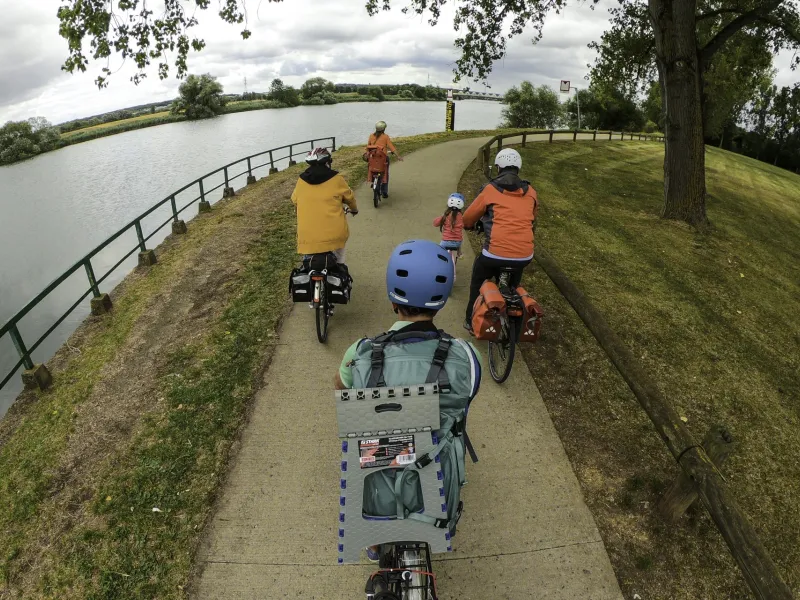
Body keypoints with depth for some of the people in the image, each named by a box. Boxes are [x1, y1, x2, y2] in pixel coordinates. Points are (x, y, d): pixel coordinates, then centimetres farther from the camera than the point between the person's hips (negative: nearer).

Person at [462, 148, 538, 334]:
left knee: (478, 281, 25)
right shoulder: (530, 192, 11)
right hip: (524, 256, 3)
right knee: (512, 287, 30)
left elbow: (468, 218, 13)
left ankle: (472, 321, 29)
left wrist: (470, 225, 36)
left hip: (495, 253, -3)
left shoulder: (490, 189, 2)